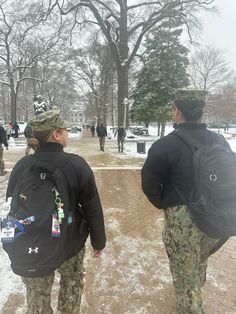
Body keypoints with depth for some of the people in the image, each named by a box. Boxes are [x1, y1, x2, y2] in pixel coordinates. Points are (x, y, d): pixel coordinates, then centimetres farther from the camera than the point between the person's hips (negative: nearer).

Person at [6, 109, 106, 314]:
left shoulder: (22, 166, -12)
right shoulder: (77, 164, -20)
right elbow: (93, 208, -14)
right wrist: (99, 241, 2)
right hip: (71, 243, -1)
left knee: (38, 295, 24)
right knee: (72, 281, 29)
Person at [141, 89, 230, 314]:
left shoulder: (165, 145, -18)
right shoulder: (220, 141, 0)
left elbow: (149, 184, -12)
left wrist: (164, 204, 5)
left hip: (182, 219, -7)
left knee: (186, 278, 13)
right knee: (199, 262, 32)